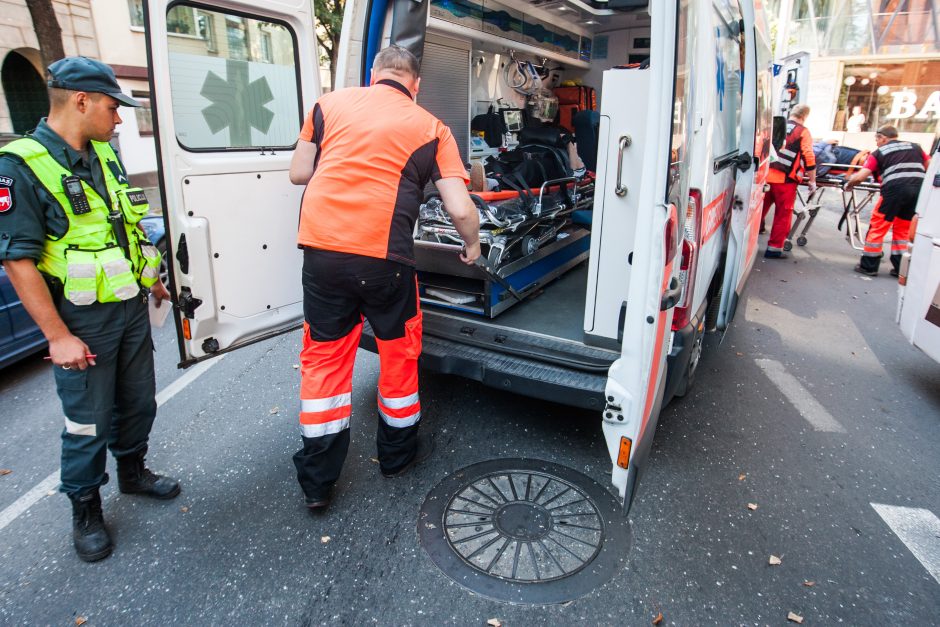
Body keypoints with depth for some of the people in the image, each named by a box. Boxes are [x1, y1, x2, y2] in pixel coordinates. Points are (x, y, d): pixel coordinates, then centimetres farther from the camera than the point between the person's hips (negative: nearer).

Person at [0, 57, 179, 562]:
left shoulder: (105, 156, 7)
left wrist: (150, 280, 20)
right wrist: (58, 337, -20)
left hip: (131, 308, 7)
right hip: (82, 321, -7)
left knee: (138, 402, 19)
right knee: (88, 422, 6)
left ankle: (132, 472, 42)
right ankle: (85, 511, 27)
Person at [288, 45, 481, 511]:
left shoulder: (330, 103, 13)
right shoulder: (431, 129, 8)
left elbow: (298, 173, 16)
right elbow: (461, 210, 0)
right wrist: (472, 246, 20)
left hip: (321, 248, 3)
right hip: (382, 255, -2)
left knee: (323, 359, 14)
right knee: (398, 353, 18)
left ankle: (316, 482, 22)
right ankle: (398, 453, 37)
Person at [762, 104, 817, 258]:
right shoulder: (803, 132, -2)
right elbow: (809, 159, -4)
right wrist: (812, 181, 3)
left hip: (766, 175, 4)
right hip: (785, 179, -4)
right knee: (783, 214, 5)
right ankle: (774, 248, 6)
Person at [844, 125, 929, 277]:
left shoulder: (879, 152, 10)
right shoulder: (915, 147, 22)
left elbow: (860, 176, -1)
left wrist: (848, 185, 17)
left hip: (895, 189, -5)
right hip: (919, 189, 5)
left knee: (878, 226, 7)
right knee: (903, 229, 18)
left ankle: (869, 266, 10)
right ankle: (900, 268, 21)